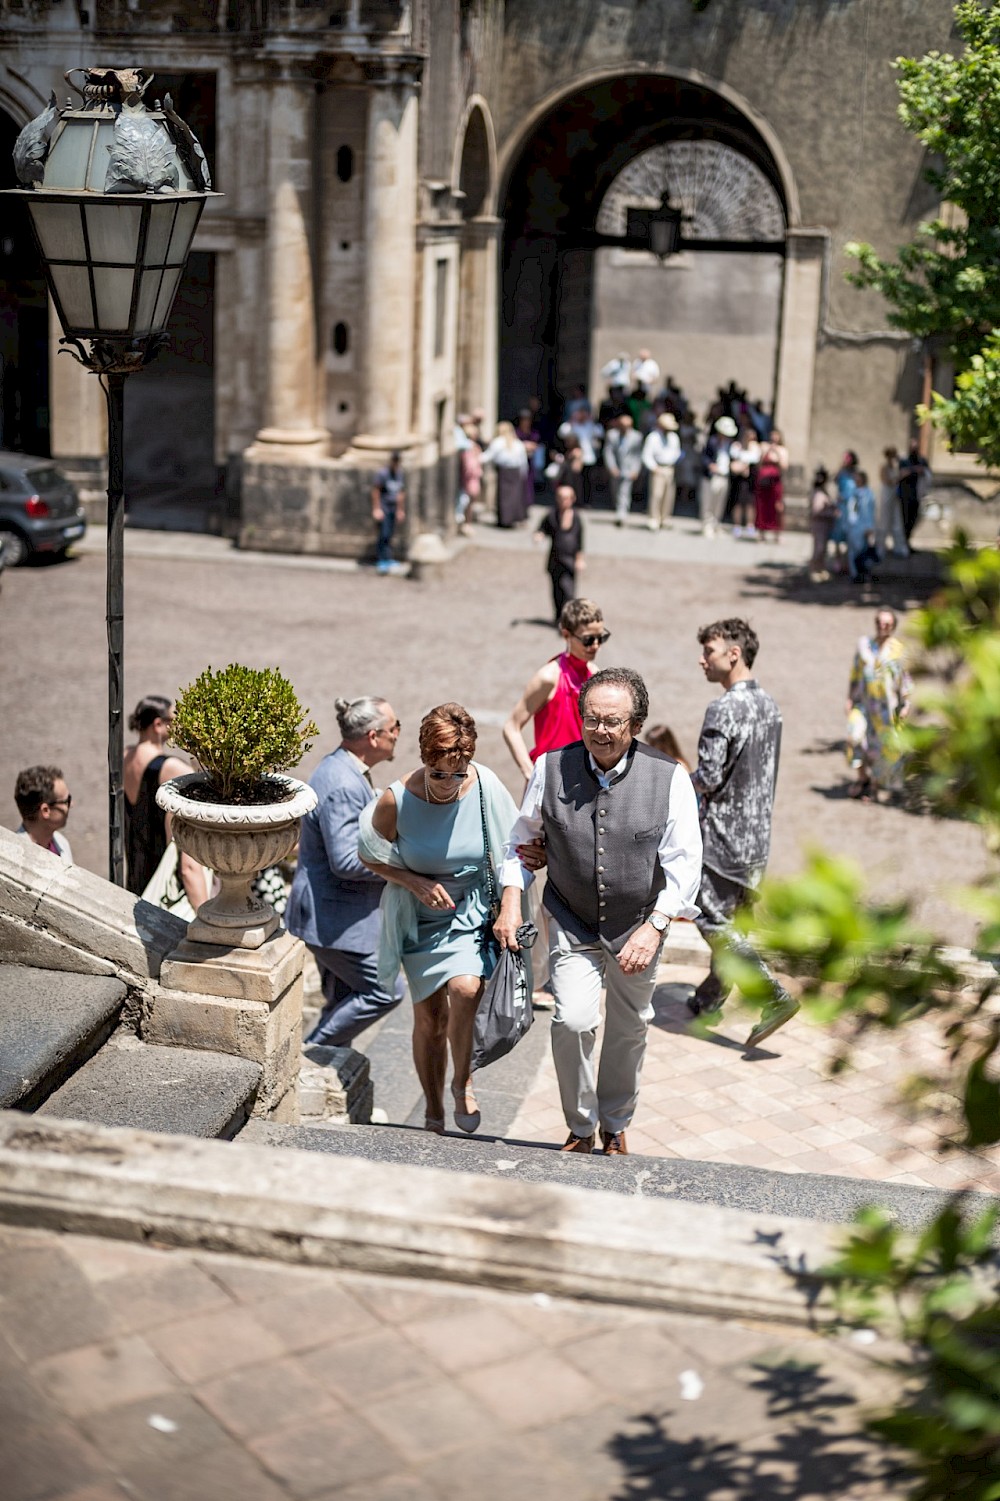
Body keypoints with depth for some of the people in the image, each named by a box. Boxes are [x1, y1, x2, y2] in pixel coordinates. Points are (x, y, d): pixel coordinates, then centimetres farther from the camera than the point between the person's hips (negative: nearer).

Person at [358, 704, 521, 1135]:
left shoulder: (486, 787, -15)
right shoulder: (397, 801, -18)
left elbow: (508, 850, -1)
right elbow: (370, 856, -3)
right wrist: (415, 882, -17)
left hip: (472, 913, 0)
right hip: (421, 920, 1)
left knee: (466, 989, -26)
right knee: (429, 1018, 8)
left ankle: (462, 1084, -2)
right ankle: (433, 1113, 30)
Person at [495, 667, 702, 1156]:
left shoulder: (669, 778, -13)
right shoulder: (551, 768, -9)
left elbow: (684, 862, -13)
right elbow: (521, 840, 5)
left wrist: (654, 927, -22)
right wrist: (511, 902, -5)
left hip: (639, 927, 1)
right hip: (572, 924, 0)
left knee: (628, 1031, 15)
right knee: (573, 1022, -17)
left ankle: (615, 1126, 40)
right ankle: (580, 1128, 7)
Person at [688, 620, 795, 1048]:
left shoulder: (723, 709, -19)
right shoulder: (769, 705, 8)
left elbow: (709, 778, -22)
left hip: (723, 835, -9)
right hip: (757, 834, 9)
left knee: (712, 922, -3)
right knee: (726, 916, 19)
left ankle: (775, 997, -12)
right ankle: (711, 995, 31)